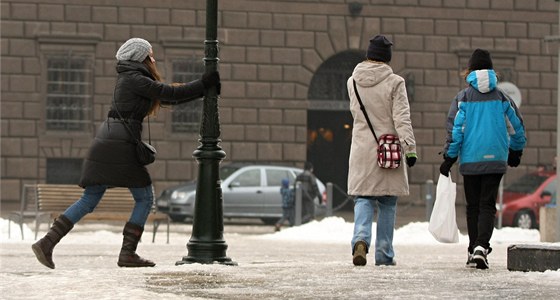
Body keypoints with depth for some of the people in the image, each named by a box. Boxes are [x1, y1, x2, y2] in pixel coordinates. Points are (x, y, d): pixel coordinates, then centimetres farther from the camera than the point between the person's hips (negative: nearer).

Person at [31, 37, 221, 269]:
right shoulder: (134, 79, -5)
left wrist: (203, 88, 22)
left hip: (104, 145, 9)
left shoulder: (133, 80, 23)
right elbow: (170, 93, -9)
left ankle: (47, 243, -2)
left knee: (89, 200, 7)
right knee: (145, 198, 2)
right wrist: (203, 84, -1)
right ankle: (127, 253, -3)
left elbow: (168, 99, 25)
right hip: (120, 145, -9)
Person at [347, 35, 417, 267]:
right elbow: (402, 118, -13)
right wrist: (410, 148, -13)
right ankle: (384, 254, 9)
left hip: (361, 149, 2)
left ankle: (361, 239, -22)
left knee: (363, 199, 5)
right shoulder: (394, 82, -8)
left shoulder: (353, 81, 3)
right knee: (387, 203, 8)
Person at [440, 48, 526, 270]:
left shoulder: (463, 98, -2)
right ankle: (481, 246, -20)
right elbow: (517, 126, 8)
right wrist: (516, 151, 24)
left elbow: (455, 129, -7)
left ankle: (474, 250, 12)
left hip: (470, 160, 0)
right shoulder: (501, 98, 4)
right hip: (496, 160, 0)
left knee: (473, 206, 11)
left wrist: (449, 158, -1)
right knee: (487, 205, 0)